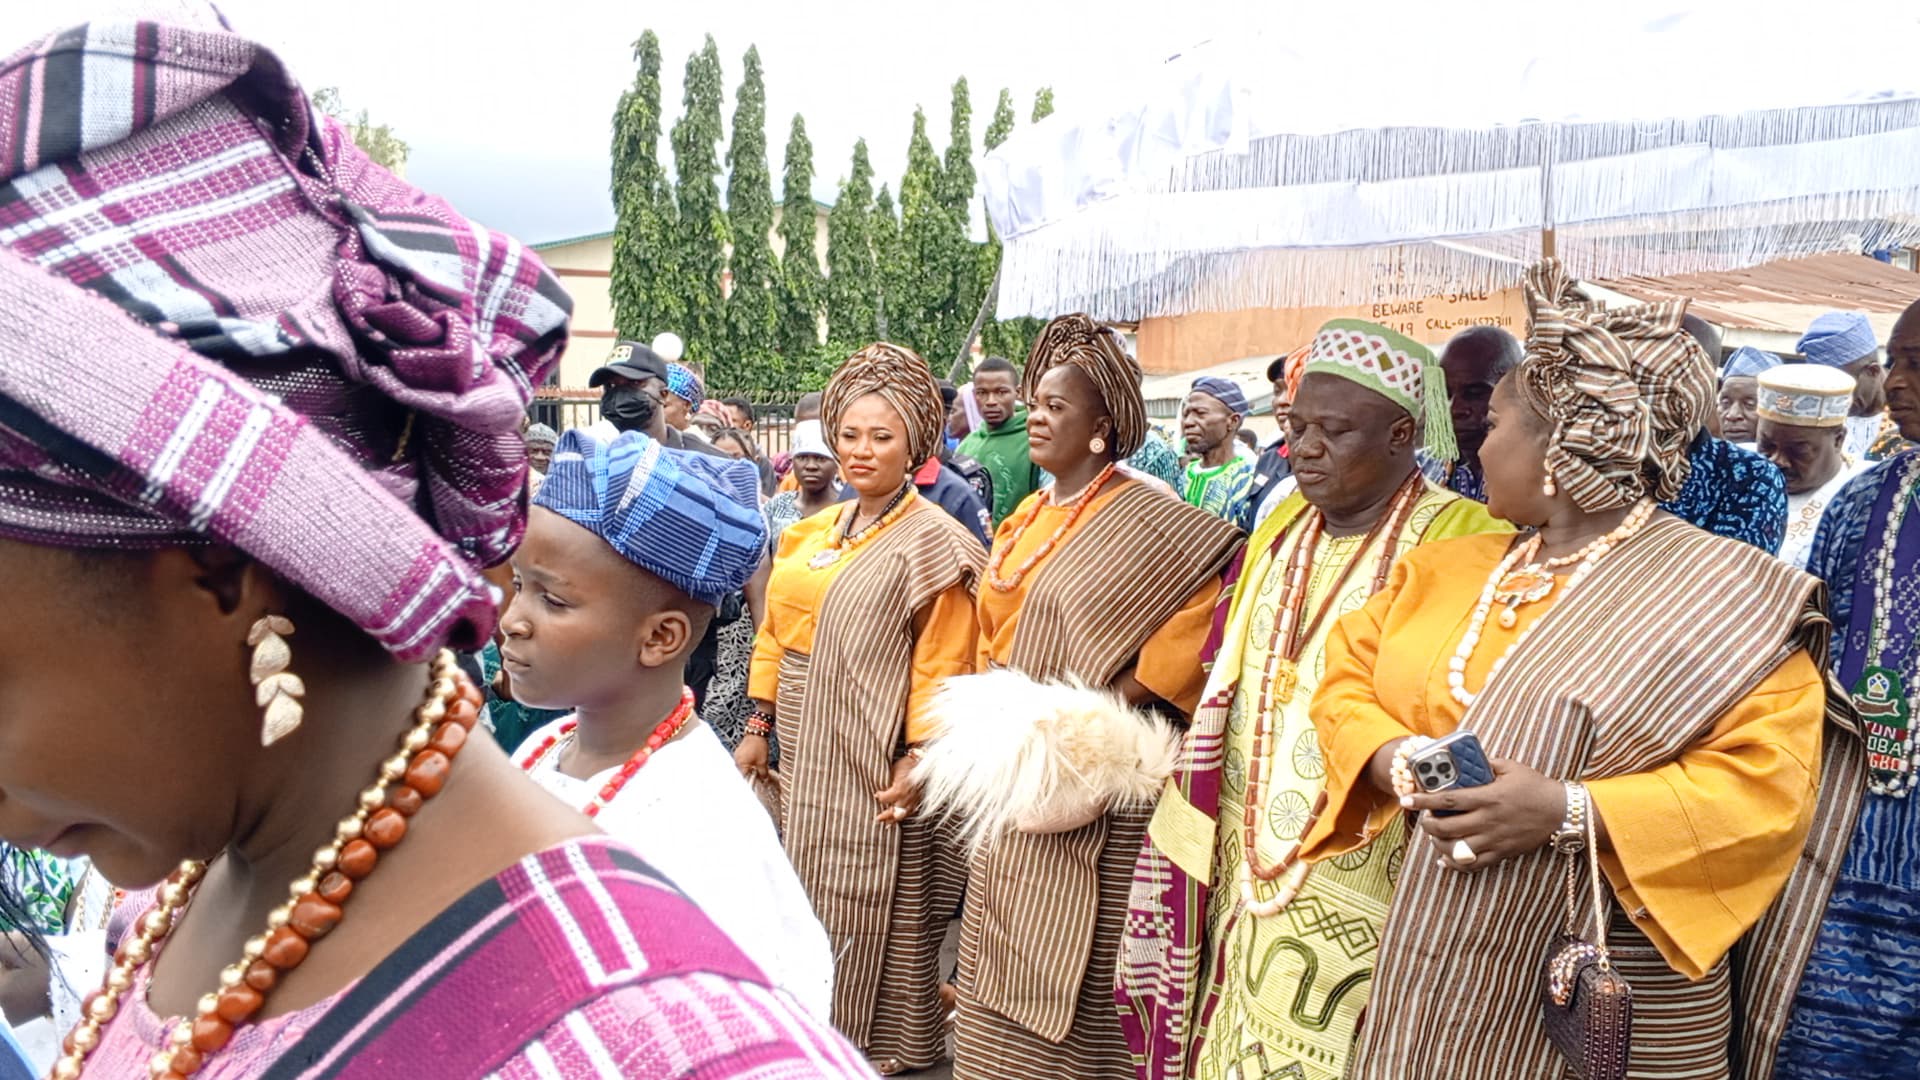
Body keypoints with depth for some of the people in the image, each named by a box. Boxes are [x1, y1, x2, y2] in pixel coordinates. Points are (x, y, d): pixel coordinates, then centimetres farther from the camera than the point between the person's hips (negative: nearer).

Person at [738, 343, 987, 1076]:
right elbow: (778, 635, 15)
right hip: (806, 752, 6)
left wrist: (919, 760, -16)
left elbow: (942, 667, -12)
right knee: (813, 897, 13)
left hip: (873, 760, -6)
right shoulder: (812, 535, 11)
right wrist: (759, 729, 12)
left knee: (876, 906, 2)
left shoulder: (932, 541, -8)